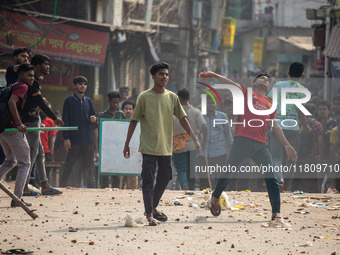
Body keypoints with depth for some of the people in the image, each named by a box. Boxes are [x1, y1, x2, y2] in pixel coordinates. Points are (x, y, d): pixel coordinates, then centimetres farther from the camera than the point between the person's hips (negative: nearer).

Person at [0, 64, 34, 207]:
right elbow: (11, 102, -25)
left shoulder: (13, 87, 19)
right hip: (13, 130, -9)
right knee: (24, 164, 0)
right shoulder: (22, 87, -9)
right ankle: (17, 199, -4)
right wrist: (19, 124, -26)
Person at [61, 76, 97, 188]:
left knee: (89, 165, 2)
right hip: (74, 139, -4)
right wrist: (66, 138, -10)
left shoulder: (88, 101, 15)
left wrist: (94, 119, -2)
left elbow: (92, 116, 24)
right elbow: (65, 120, -2)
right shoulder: (69, 101, 2)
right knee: (69, 164, -1)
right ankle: (62, 185, 7)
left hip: (88, 139, 4)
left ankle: (91, 187, 4)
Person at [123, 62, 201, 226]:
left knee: (164, 178, 12)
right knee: (148, 180, -9)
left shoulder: (172, 98, 7)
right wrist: (127, 144, -3)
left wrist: (194, 139, 3)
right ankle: (149, 214, -9)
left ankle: (153, 208, 29)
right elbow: (134, 121, -1)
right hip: (149, 147, -5)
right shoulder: (144, 97, -4)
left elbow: (182, 119, 10)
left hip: (166, 147, 5)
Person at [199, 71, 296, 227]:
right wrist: (213, 75, -16)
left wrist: (286, 145, 23)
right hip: (242, 140, -4)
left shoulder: (270, 104, 26)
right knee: (228, 171, 1)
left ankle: (276, 216, -8)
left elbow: (275, 127, 28)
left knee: (271, 178, -6)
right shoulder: (247, 92, 15)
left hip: (261, 144, 4)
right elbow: (230, 84, -1)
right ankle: (215, 199, 25)